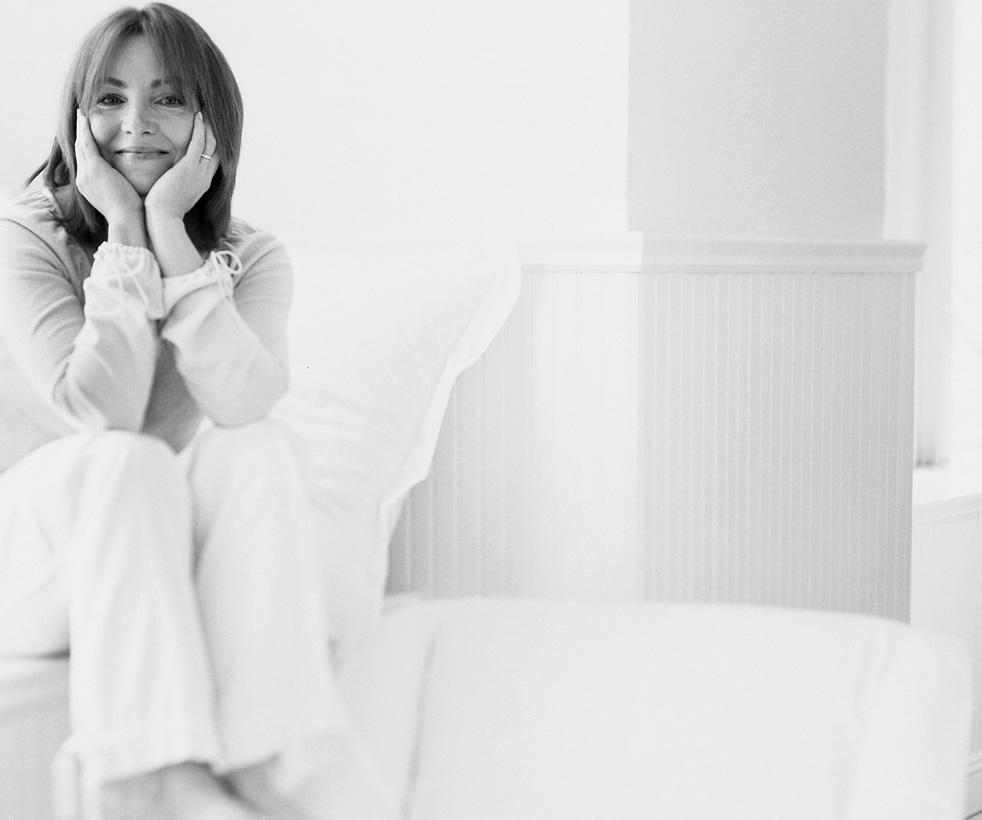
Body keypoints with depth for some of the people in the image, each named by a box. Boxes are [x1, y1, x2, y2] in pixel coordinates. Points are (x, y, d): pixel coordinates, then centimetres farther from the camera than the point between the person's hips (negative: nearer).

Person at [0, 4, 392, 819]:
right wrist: (124, 231, -20)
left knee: (260, 448, -28)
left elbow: (243, 400, -22)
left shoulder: (253, 259, 1)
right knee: (128, 461, -34)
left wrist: (169, 227, -21)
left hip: (170, 559, 3)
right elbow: (103, 411, -23)